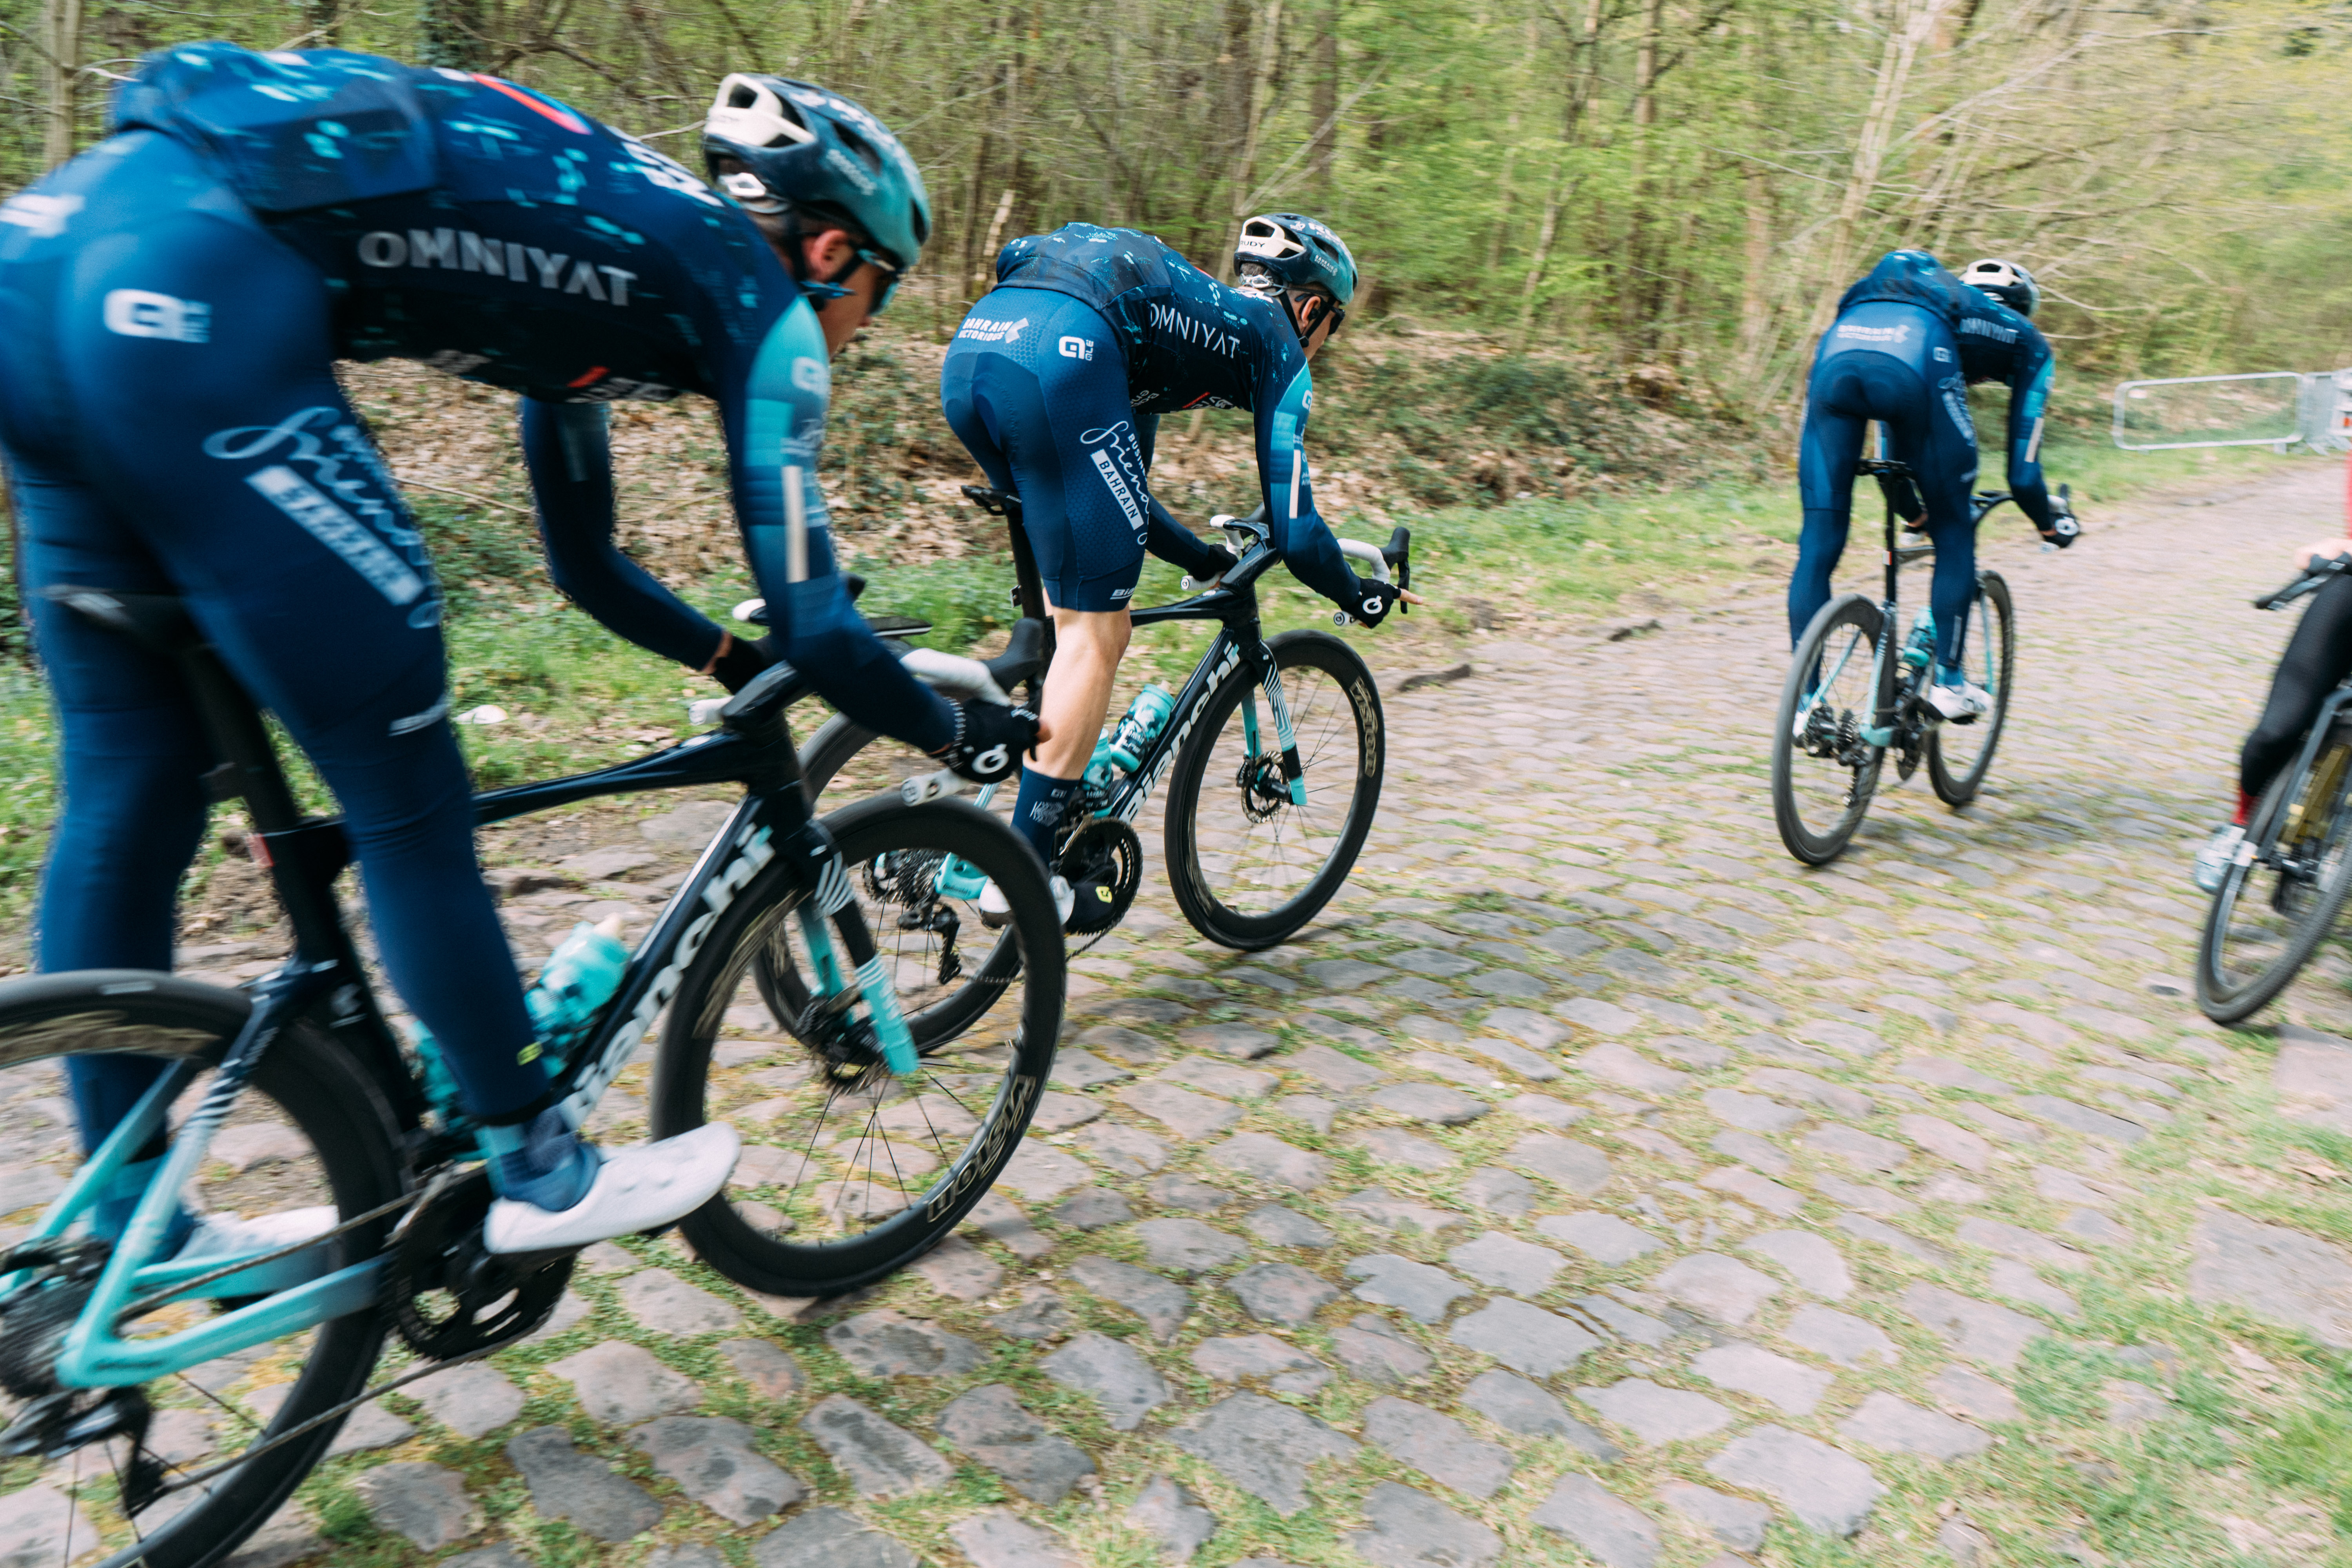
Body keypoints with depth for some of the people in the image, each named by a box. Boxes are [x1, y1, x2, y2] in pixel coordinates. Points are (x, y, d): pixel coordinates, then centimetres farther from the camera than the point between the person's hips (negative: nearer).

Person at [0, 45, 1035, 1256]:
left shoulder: (610, 256, 28)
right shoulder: (757, 300, 5)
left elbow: (588, 565, 34)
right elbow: (816, 630, 1)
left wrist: (745, 668, 39)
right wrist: (962, 730, 17)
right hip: (191, 294, -10)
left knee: (126, 801, 15)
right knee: (408, 804, 1)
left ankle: (129, 1235, 30)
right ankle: (542, 1180, 19)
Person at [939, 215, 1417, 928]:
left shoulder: (1193, 317, 38)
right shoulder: (1276, 346, 18)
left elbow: (1118, 490, 41)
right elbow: (1294, 533, 11)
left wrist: (1209, 561, 52)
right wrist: (1358, 595, 30)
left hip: (970, 343, 9)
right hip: (1058, 356, -9)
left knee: (1076, 612, 21)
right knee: (1096, 634, -1)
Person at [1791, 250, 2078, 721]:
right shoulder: (2027, 342, 34)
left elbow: (1893, 449, 49)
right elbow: (2022, 473, 28)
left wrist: (1913, 512, 60)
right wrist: (2053, 524, 46)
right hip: (1915, 360, -4)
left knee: (1818, 544, 9)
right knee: (1954, 535, 16)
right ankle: (1947, 682, 20)